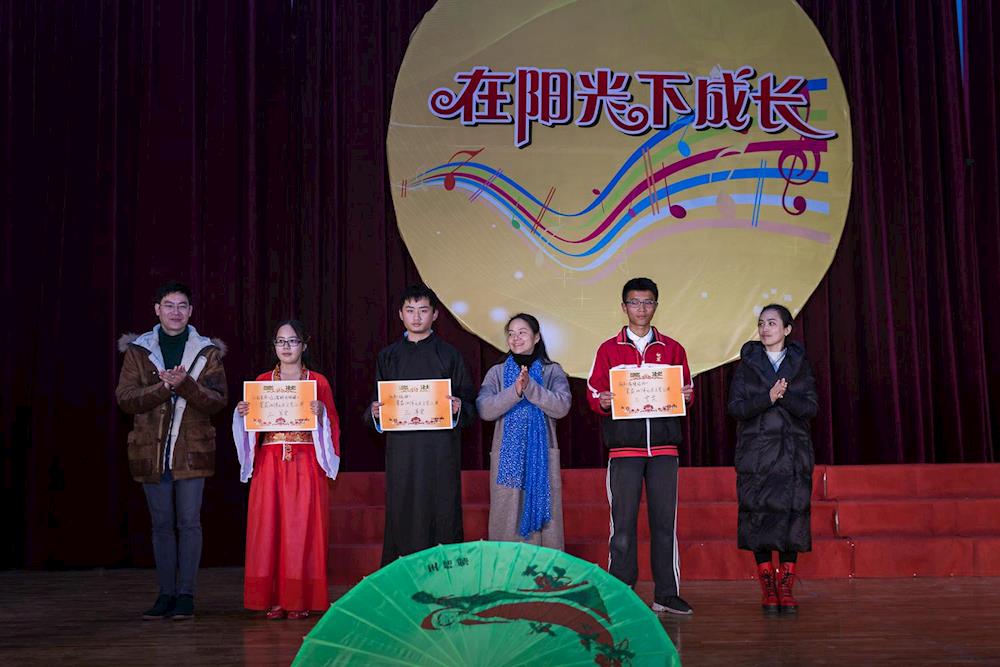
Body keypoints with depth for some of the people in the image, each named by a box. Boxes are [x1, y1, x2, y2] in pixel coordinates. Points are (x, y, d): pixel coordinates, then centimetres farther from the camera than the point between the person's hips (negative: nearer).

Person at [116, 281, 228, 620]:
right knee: (161, 524, 8)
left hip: (192, 449, -1)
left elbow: (217, 400, -4)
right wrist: (164, 386, -18)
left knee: (189, 522, -2)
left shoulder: (208, 352, 4)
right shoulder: (137, 351, 6)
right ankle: (166, 593, 16)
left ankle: (186, 593, 6)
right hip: (151, 449, 1)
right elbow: (124, 397, -4)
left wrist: (186, 384, -21)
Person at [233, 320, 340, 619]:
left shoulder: (318, 382, 7)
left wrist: (320, 413, -13)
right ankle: (274, 599, 3)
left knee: (303, 528, -4)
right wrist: (242, 413, -6)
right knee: (269, 527, -3)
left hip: (306, 465, -2)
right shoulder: (261, 382, 12)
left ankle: (300, 599, 2)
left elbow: (332, 428, 6)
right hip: (270, 465, 2)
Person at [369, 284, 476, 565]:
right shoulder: (388, 357, 12)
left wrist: (459, 408, -16)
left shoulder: (448, 355, 7)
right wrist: (375, 412, -8)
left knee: (442, 516, -4)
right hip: (401, 450, 1)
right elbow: (378, 403, 14)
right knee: (403, 518, 0)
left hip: (440, 450, -1)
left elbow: (471, 406, 6)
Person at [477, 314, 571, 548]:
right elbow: (484, 409, -6)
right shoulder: (497, 372, 9)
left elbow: (562, 406, -9)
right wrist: (515, 391, -20)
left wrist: (530, 387, -21)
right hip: (507, 458, 1)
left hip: (542, 456, -1)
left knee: (542, 518, 0)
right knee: (507, 520, 1)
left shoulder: (553, 371, 7)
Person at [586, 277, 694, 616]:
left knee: (665, 520, 2)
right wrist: (603, 402, -16)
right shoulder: (609, 349, 8)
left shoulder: (672, 349, 13)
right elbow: (593, 393, 6)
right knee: (623, 520, -1)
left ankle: (667, 594, 9)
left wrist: (685, 396, -8)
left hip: (664, 447, 2)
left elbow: (687, 391, 15)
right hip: (623, 445, -1)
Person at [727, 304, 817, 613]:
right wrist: (768, 398, -19)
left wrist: (785, 397, -18)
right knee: (759, 516, -3)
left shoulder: (799, 363, 8)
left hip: (793, 452, 1)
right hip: (756, 453, -1)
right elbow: (736, 407, -4)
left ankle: (786, 588, 7)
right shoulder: (747, 363, 5)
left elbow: (811, 408, -1)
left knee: (792, 515, -2)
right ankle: (768, 588, 6)